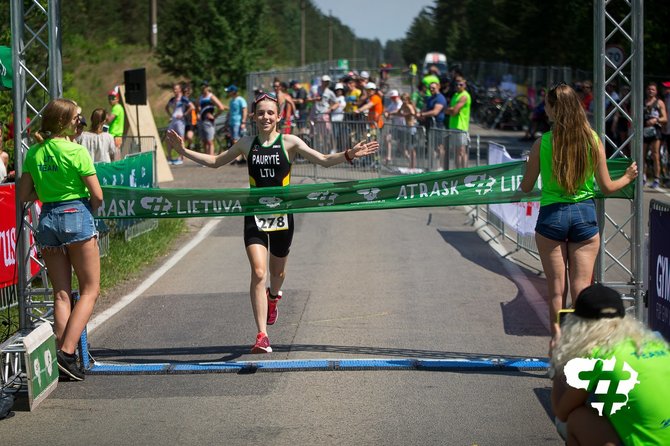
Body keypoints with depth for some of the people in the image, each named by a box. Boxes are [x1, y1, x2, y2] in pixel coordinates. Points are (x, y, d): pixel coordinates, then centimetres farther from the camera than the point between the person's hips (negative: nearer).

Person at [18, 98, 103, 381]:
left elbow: (24, 195, 8)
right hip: (76, 216, -5)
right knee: (90, 291, 2)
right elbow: (97, 195, -9)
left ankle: (62, 353, 5)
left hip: (47, 219, 5)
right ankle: (67, 352, -12)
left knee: (61, 294, 10)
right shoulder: (76, 151, -10)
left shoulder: (35, 153, 5)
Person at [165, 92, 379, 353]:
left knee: (277, 271, 17)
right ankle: (262, 336, -15)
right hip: (255, 215, 0)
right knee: (258, 273, -14)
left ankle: (273, 297, 55)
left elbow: (324, 160, -9)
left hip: (282, 214, 0)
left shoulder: (289, 143, -3)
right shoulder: (247, 144, 4)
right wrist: (184, 151, 11)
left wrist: (349, 155, -25)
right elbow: (216, 161, 17)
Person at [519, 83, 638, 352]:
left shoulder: (542, 143, -8)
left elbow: (526, 187, 0)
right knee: (581, 289, 4)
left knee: (556, 289, 7)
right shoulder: (593, 140, -3)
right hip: (585, 215, 1)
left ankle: (557, 338, 7)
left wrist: (522, 183, 24)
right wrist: (628, 177, 21)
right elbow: (607, 187, 2)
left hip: (552, 216, -1)